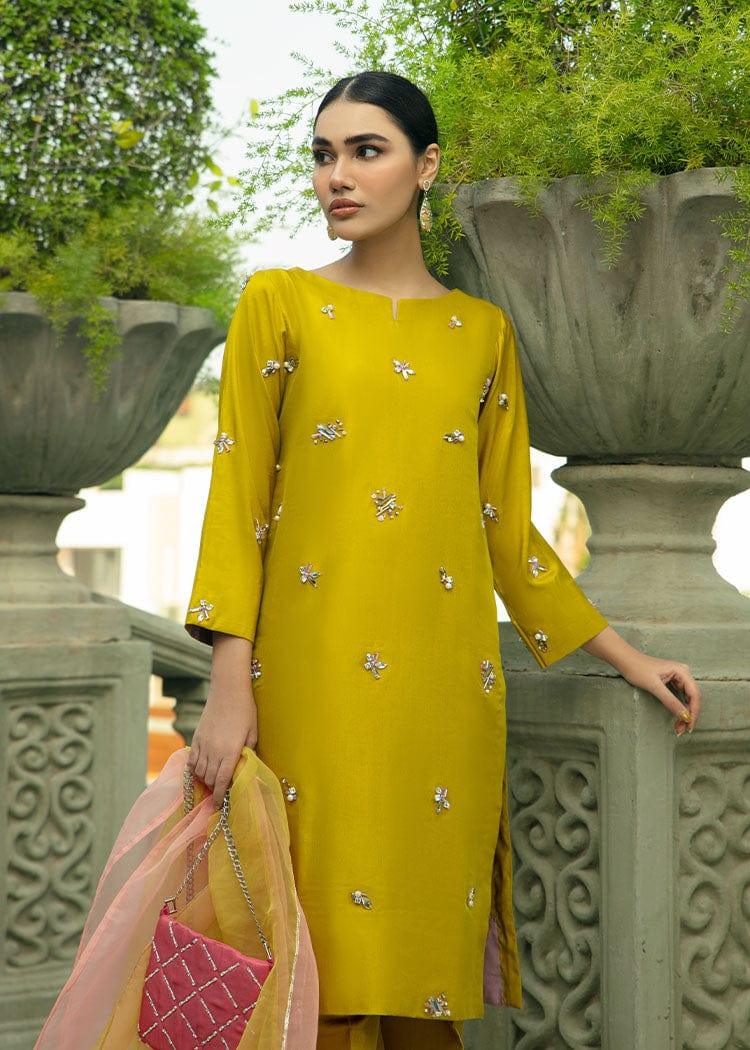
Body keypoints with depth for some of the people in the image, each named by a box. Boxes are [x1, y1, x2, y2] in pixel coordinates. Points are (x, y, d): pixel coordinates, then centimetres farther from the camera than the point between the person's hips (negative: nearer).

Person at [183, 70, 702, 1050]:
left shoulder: (483, 331, 12)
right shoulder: (280, 303, 5)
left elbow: (508, 529, 15)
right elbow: (238, 496, 0)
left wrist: (625, 655, 14)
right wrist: (229, 687, -8)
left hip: (447, 676, 3)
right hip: (315, 671, -2)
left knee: (430, 928, 3)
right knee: (332, 965, -3)